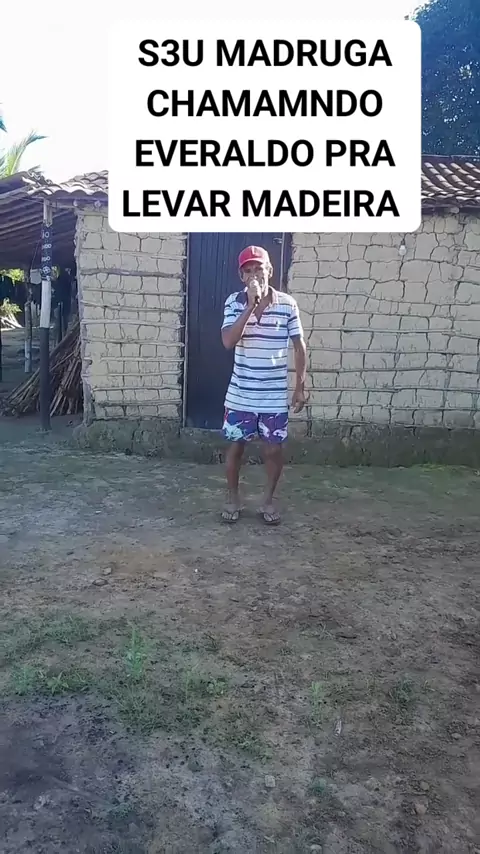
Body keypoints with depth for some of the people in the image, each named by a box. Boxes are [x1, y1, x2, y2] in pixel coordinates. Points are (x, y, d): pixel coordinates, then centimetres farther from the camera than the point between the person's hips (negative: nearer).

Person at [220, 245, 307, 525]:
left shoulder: (287, 304, -6)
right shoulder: (234, 302, -5)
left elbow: (299, 346, 1)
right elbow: (228, 341, -19)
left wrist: (300, 387, -1)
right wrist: (251, 305, -24)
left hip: (275, 395, 0)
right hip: (241, 394, 0)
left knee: (274, 450, 8)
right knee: (236, 447, 10)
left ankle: (268, 500, 28)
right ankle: (233, 499, 29)